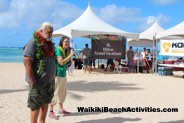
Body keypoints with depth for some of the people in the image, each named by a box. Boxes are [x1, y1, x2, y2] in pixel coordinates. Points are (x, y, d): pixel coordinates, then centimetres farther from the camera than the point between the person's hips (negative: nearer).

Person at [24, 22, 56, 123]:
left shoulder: (49, 43, 12)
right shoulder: (33, 43, -14)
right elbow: (27, 63, -19)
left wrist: (53, 77, 14)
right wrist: (33, 82, -21)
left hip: (49, 81, 8)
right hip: (38, 81, -8)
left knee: (45, 103, 15)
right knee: (36, 105, 1)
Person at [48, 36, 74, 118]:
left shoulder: (65, 51, 13)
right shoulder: (58, 50, -12)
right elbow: (61, 62, -21)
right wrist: (70, 55, -18)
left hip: (63, 74, 9)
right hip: (58, 74, -9)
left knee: (62, 93, 14)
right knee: (55, 93, -5)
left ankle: (60, 109, 26)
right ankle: (51, 111, 2)